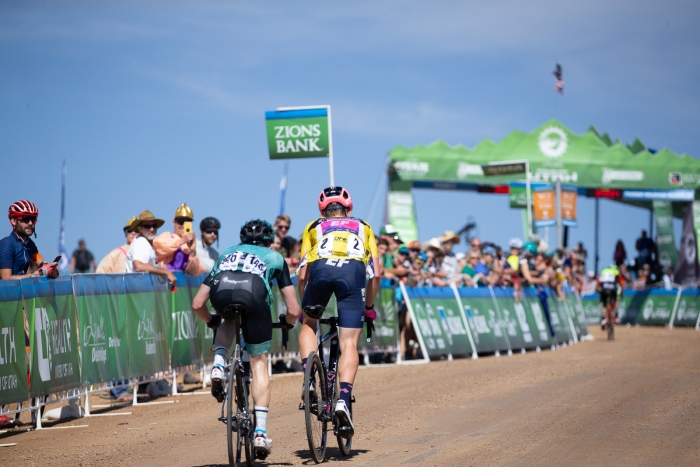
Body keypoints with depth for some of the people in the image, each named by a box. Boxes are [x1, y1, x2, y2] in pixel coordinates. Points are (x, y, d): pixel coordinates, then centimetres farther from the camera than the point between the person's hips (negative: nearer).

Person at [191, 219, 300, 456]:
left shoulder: (226, 254, 41)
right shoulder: (274, 257, 36)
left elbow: (197, 304, 36)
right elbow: (294, 311, 30)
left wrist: (211, 321, 56)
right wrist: (288, 323, 52)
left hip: (220, 290, 2)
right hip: (254, 293, -2)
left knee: (228, 322, 38)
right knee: (259, 363, 13)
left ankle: (218, 367, 12)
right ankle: (260, 431, 5)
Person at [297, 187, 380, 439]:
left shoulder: (313, 227, 33)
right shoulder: (363, 228, 35)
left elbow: (303, 275, 25)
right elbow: (375, 274, 26)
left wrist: (303, 308, 37)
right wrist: (369, 307, 38)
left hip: (320, 268, 0)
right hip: (353, 271, 0)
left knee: (309, 325, 26)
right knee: (349, 344, 2)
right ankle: (344, 399, -17)